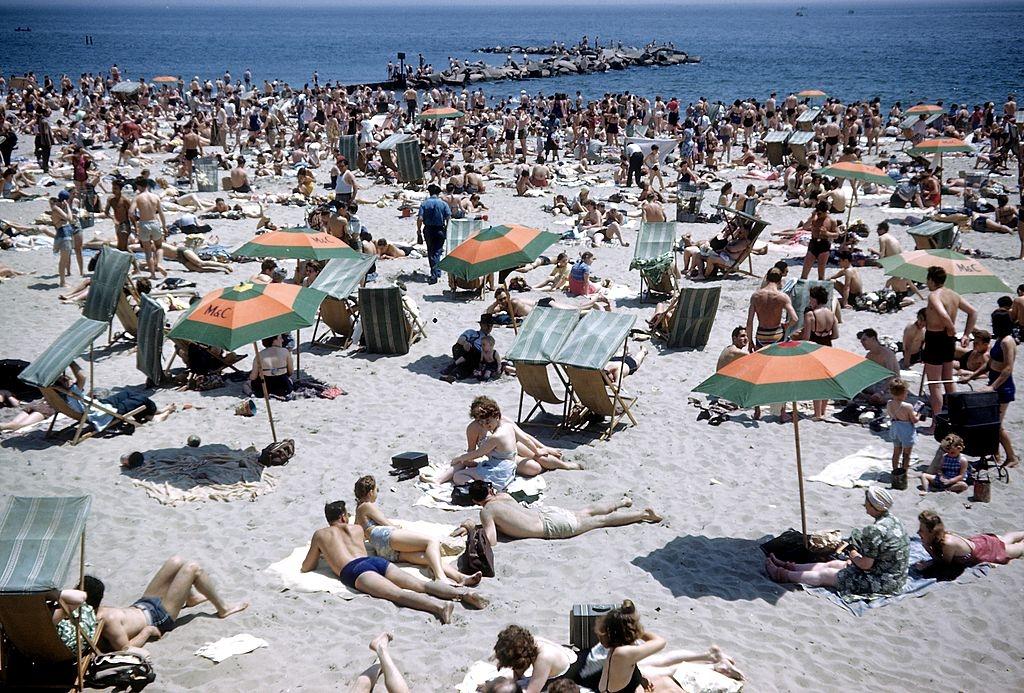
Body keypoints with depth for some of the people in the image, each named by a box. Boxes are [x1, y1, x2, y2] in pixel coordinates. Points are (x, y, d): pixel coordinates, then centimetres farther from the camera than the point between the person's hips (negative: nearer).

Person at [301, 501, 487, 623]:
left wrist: (319, 555, 51)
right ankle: (462, 592, -39)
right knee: (421, 585, -14)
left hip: (354, 570, -5)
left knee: (399, 594, -30)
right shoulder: (356, 528, 35)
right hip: (376, 560, 5)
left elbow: (306, 567, 30)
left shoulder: (320, 535, 23)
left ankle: (439, 605, -57)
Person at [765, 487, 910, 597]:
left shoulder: (876, 531, -29)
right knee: (830, 564, 18)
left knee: (825, 574, 6)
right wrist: (856, 558, 6)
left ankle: (783, 575, 23)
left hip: (883, 583, -9)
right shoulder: (893, 520, 3)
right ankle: (788, 567, 31)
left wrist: (853, 555, -2)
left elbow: (865, 564, -22)